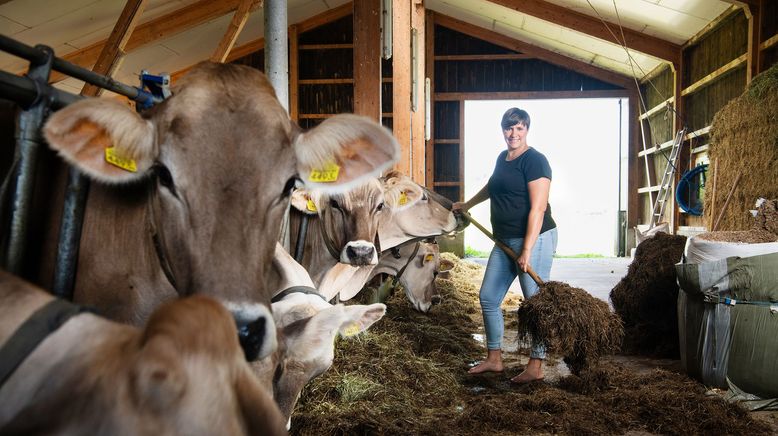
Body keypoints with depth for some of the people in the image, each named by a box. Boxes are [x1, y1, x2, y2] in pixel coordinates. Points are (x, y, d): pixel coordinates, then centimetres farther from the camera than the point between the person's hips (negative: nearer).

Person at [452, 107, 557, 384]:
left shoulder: (534, 161, -12)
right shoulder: (502, 158, 14)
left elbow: (537, 209, -19)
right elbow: (491, 187, 35)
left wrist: (527, 251, -24)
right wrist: (467, 205, 46)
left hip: (534, 239, -9)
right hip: (505, 241, 9)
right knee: (488, 297, 11)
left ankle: (536, 367, 10)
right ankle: (494, 359, 23)